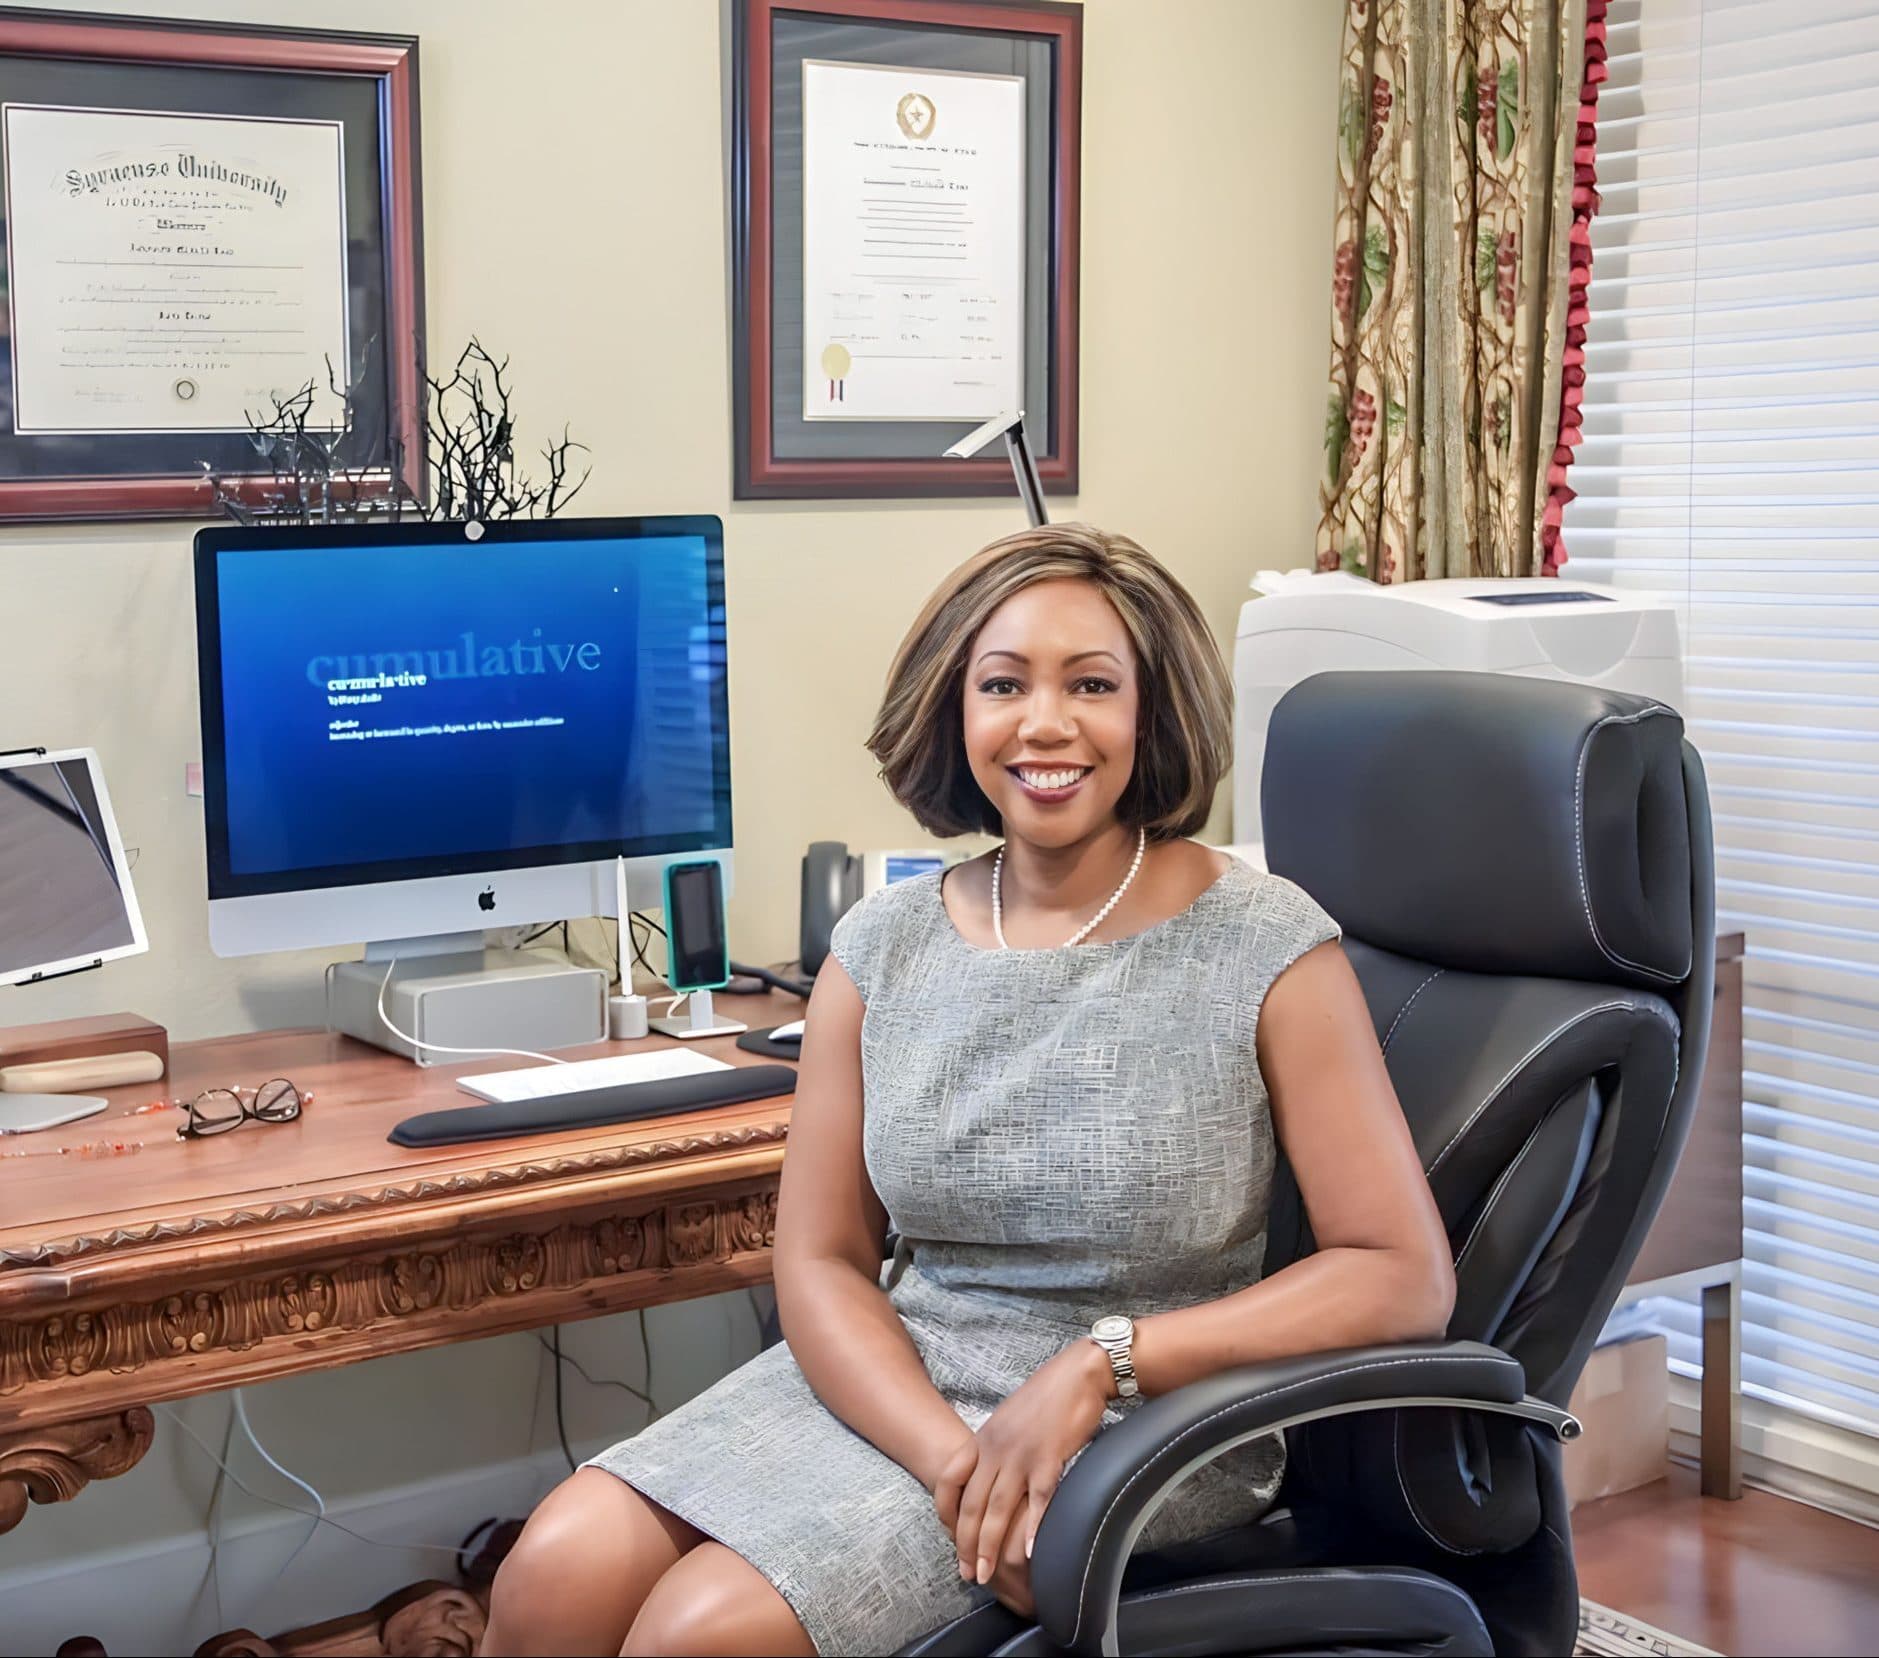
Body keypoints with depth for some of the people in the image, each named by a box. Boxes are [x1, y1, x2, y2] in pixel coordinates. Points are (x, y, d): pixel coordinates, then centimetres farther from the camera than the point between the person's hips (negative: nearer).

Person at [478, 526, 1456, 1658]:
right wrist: (953, 1457, -17)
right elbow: (821, 1260, 1)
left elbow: (1405, 1277, -12)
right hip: (898, 1382, 4)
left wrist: (1101, 1361, -21)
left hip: (1140, 1432, -4)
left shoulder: (1266, 948, -10)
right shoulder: (882, 948, 2)